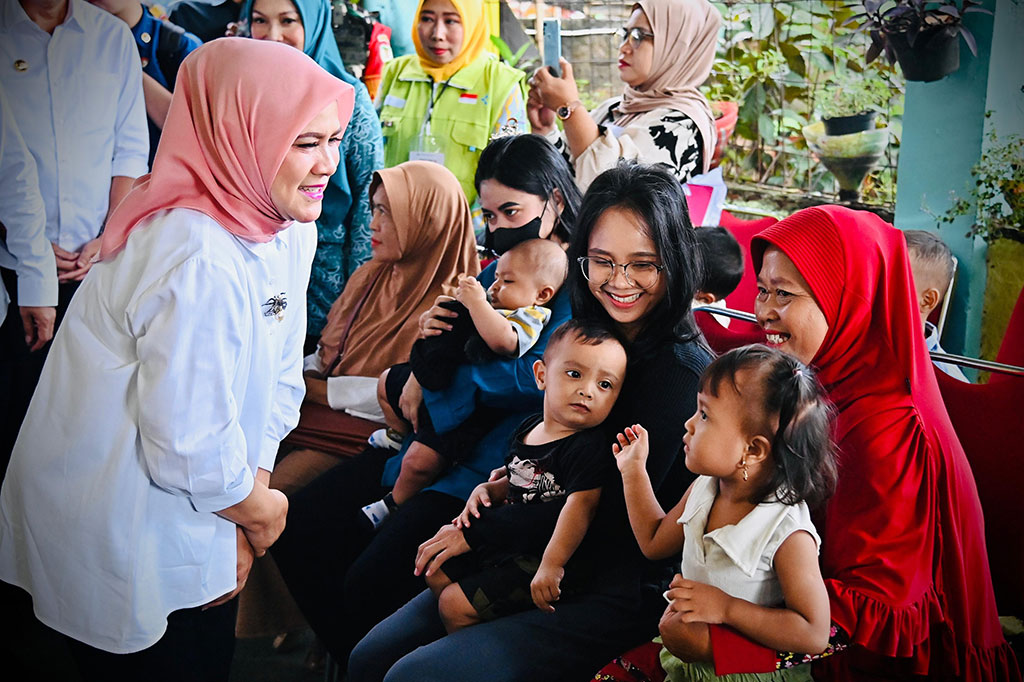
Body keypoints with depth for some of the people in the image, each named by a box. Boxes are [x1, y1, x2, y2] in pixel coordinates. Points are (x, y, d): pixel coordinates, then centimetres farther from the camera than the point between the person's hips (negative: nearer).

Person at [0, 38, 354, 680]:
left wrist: (237, 522, -2)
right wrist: (261, 511, -8)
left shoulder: (288, 227, -2)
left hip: (193, 525, 8)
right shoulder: (198, 265, -32)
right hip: (123, 556, -8)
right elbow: (192, 453, -28)